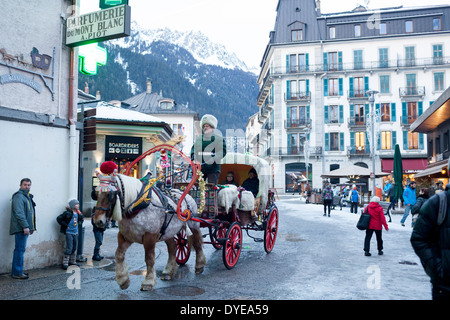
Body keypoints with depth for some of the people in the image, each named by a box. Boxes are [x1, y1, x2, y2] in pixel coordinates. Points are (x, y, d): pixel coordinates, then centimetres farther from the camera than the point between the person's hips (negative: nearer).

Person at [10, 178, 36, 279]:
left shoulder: (27, 197, 21)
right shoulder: (19, 196, -10)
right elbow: (19, 213, -19)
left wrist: (32, 227, 23)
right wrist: (25, 226, -23)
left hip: (25, 228, 10)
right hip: (20, 228, -10)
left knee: (21, 249, 13)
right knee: (20, 249, -7)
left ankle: (18, 271, 19)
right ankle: (17, 273, -2)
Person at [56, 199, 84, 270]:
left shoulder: (78, 213, 6)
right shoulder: (67, 213, -13)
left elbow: (81, 220, 22)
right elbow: (58, 218, -12)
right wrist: (65, 225, -13)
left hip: (76, 233, 7)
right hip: (69, 233, -7)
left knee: (74, 248, 14)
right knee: (69, 248, -8)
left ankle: (72, 261, 27)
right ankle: (65, 263, 1)